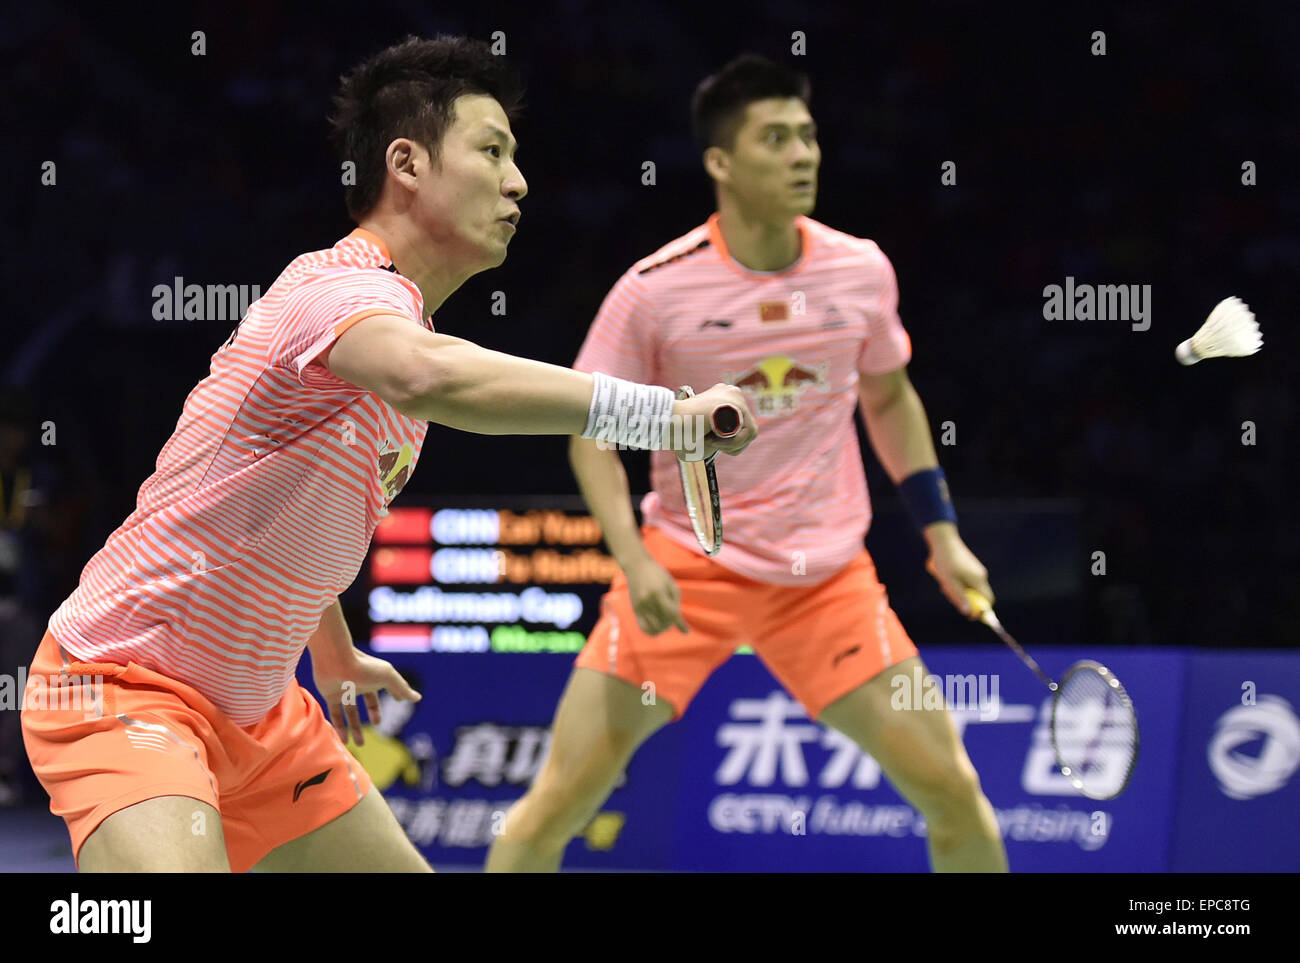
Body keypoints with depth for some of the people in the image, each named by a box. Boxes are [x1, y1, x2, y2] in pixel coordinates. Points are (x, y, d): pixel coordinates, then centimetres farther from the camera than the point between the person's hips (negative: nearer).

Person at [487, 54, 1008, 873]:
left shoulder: (862, 271, -2)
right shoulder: (655, 290, -11)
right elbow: (592, 434, -2)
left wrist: (942, 533, 11)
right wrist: (636, 562, -15)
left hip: (828, 580, 2)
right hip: (685, 568, -2)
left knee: (952, 791, -4)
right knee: (561, 798, -9)